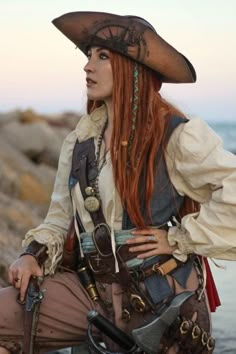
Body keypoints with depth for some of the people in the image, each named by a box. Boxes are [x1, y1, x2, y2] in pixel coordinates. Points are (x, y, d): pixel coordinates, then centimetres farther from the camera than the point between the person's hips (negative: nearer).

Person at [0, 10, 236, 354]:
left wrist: (180, 238, -18)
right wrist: (34, 254, -6)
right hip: (91, 288, 5)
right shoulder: (82, 139, 6)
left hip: (163, 297, -5)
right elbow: (61, 215, 12)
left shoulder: (176, 135, -14)